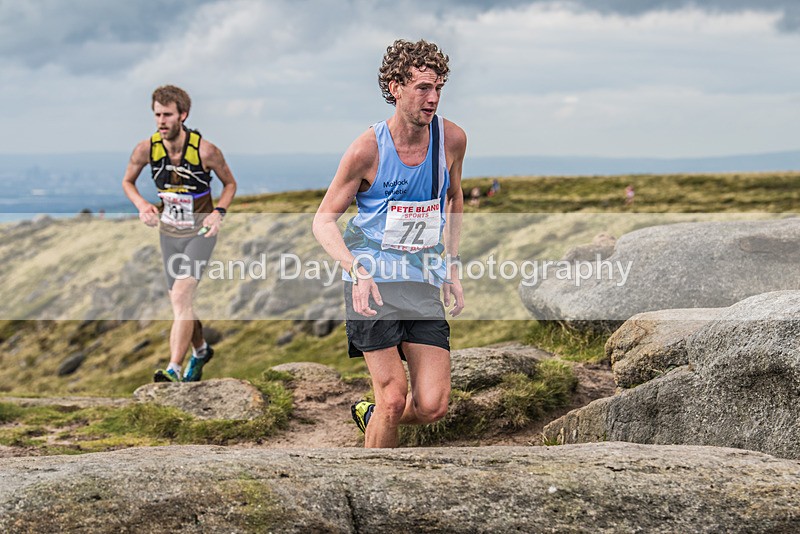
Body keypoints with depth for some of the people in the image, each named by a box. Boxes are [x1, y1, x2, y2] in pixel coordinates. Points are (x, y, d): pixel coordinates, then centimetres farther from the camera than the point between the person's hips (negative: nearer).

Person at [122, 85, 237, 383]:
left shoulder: (205, 151, -20)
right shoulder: (146, 149, -13)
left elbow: (230, 183, -2)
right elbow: (127, 182, 6)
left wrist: (219, 213, -19)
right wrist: (142, 205, -13)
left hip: (201, 232, -4)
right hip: (169, 232, 4)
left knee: (181, 296, -20)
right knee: (180, 302, 15)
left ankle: (173, 369, -23)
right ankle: (201, 351, 42)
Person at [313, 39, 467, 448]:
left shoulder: (452, 139, 1)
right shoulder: (368, 149, -10)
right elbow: (323, 220, -3)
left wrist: (452, 266, 17)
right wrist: (356, 270, -20)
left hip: (424, 282, 4)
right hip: (373, 282, -4)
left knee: (433, 405, -6)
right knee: (394, 399, -10)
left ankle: (371, 416, 27)